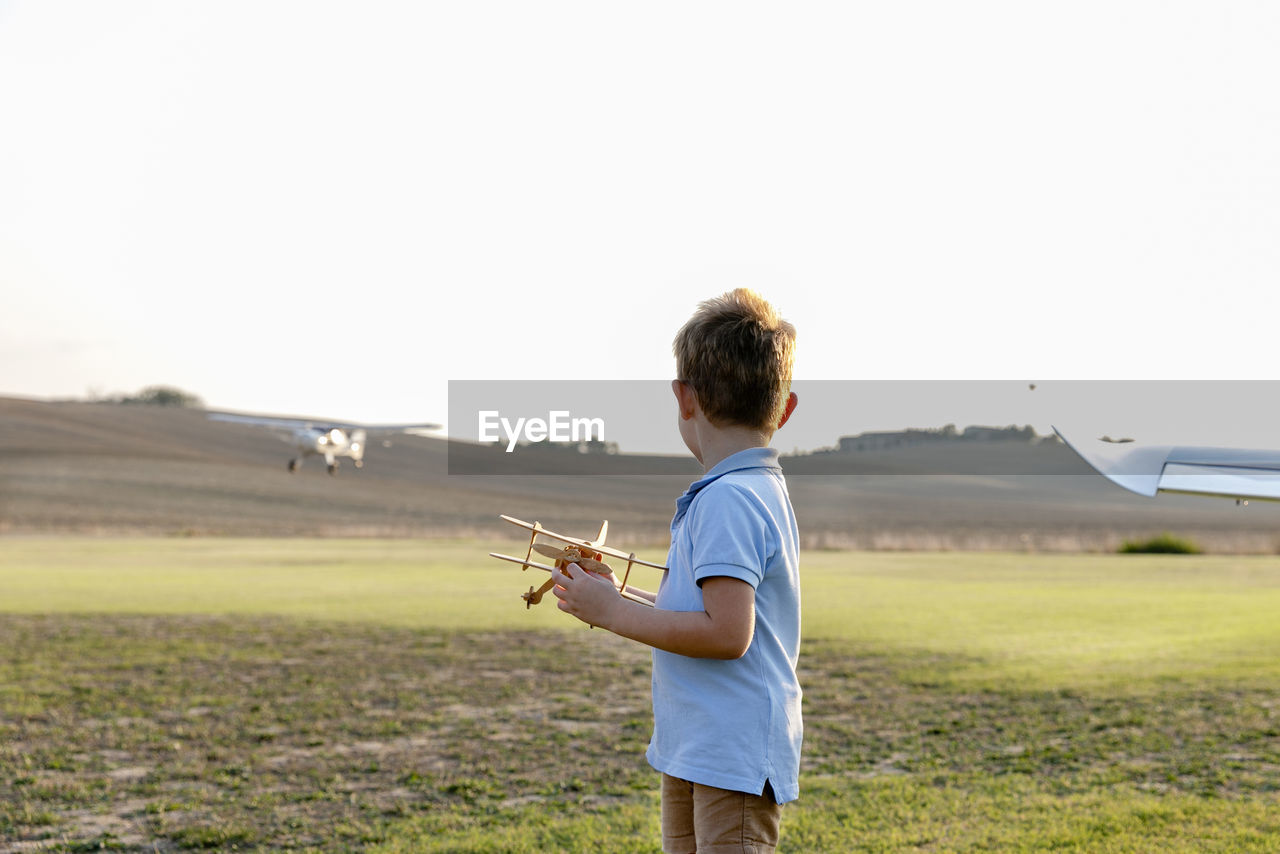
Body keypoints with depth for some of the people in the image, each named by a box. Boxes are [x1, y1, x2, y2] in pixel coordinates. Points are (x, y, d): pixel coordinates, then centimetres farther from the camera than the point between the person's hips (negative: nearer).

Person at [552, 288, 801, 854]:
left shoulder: (726, 500, -18)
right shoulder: (767, 490, 13)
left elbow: (727, 633, -24)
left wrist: (613, 614, -14)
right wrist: (624, 594, 18)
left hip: (733, 759, -10)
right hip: (696, 749, 10)